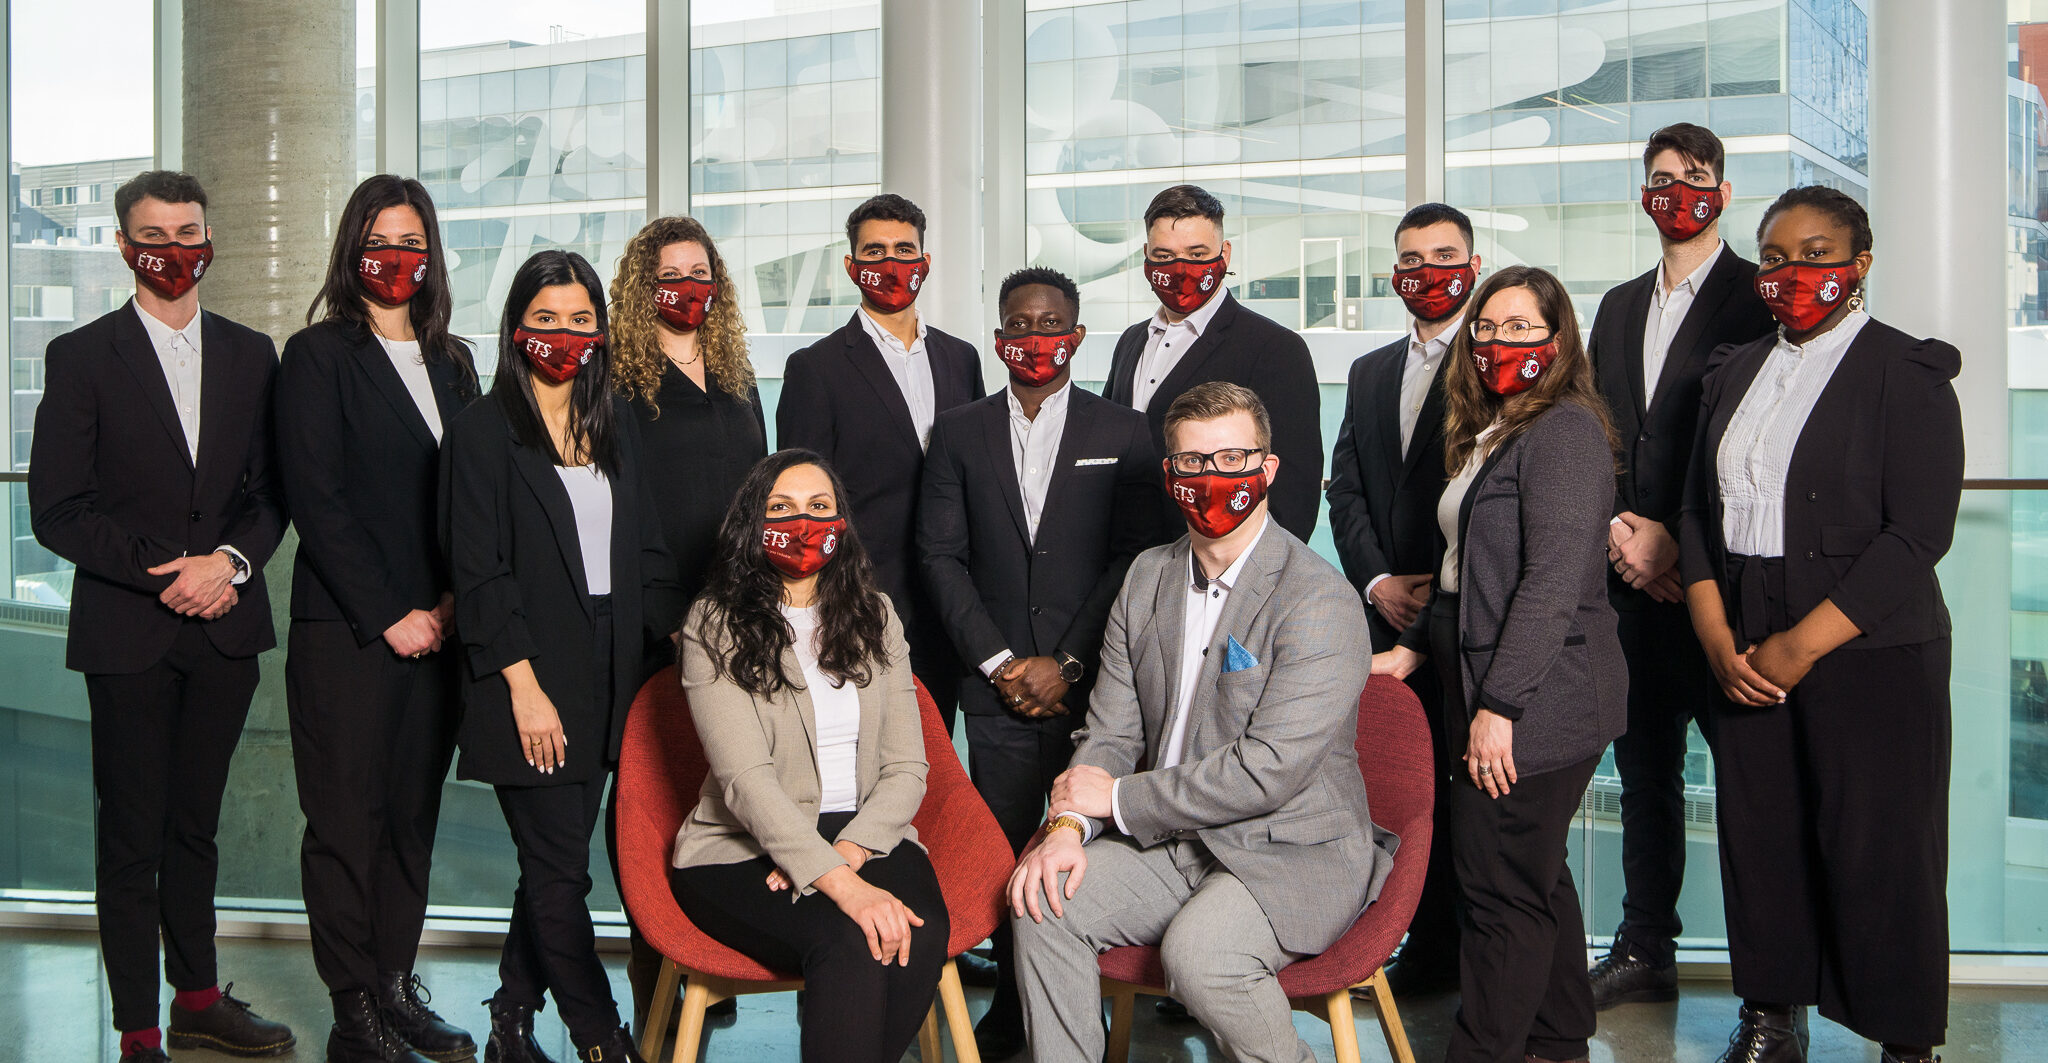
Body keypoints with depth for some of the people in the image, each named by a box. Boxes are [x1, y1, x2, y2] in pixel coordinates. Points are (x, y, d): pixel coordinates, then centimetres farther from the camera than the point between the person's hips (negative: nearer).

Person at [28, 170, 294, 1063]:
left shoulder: (250, 355, 10)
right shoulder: (82, 357, -1)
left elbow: (274, 490, 9)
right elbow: (56, 510, -5)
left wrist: (230, 561, -10)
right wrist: (162, 575, -14)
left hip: (224, 625, 3)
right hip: (128, 634, -3)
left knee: (195, 824, 14)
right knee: (130, 837, 2)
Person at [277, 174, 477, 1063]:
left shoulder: (452, 360, 15)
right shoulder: (317, 355, -2)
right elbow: (316, 499, -9)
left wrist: (452, 600, -1)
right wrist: (388, 615, -11)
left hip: (434, 627, 5)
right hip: (344, 630, -5)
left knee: (414, 813, 9)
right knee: (348, 818, 0)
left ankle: (397, 988, 18)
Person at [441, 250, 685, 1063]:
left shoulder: (617, 426, 14)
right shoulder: (484, 430, -3)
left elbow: (647, 553, 15)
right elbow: (479, 571, -9)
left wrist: (682, 638, 2)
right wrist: (524, 685, -15)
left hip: (608, 681, 6)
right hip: (530, 684, -6)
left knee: (554, 863, 11)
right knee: (560, 872, -3)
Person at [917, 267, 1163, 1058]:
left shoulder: (1123, 433, 6)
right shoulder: (959, 433, 11)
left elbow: (1137, 557, 0)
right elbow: (941, 554, 6)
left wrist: (1067, 663, -7)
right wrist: (997, 660, -4)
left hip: (1092, 686, -1)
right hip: (998, 687, 2)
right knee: (1002, 849, 2)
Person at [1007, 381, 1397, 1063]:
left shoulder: (1320, 601, -16)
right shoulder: (1147, 578, 9)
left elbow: (1270, 771, -22)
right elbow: (1112, 731, 8)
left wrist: (1119, 797, -15)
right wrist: (1070, 825, -12)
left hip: (1295, 853, -6)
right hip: (1169, 843, 6)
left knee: (1199, 952, -31)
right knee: (1040, 900, -14)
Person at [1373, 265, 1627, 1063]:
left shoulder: (1564, 430, -14)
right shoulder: (1489, 433, 17)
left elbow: (1555, 580, -21)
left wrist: (1500, 703, -22)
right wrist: (1414, 648, 15)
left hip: (1535, 699, -10)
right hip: (1486, 692, 10)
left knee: (1503, 890, -3)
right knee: (1536, 878, 18)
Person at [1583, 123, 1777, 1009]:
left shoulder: (1757, 297, -2)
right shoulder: (1619, 308, 18)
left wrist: (1678, 540, -13)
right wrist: (1615, 528, -1)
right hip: (1632, 573, 6)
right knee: (1643, 764, 11)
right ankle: (1645, 951, 21)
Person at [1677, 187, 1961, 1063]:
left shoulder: (1907, 372, -4)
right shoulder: (1735, 373, 14)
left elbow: (1919, 533, -12)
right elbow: (1699, 512, 12)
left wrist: (1801, 646, -15)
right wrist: (1718, 640, -2)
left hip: (1869, 655, -5)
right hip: (1744, 655, 5)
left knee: (1877, 851, -2)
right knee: (1757, 835, 6)